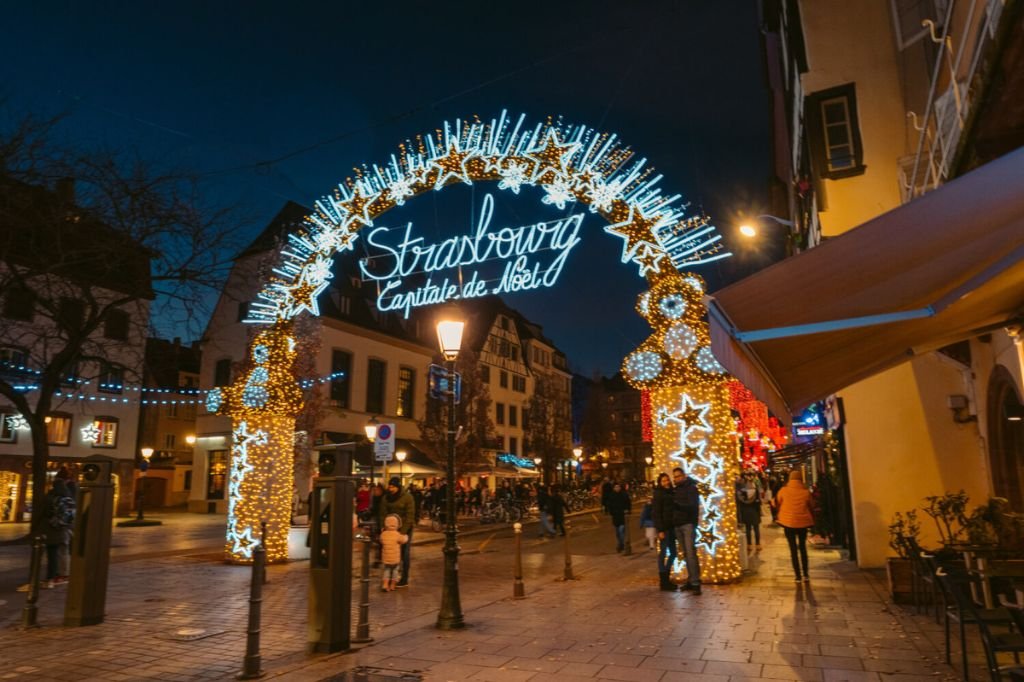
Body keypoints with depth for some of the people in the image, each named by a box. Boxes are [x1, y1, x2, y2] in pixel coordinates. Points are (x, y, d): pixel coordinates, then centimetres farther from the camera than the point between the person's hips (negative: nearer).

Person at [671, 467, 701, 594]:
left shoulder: (691, 488, -4)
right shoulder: (675, 490, 15)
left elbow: (693, 506, -16)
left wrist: (677, 503, -28)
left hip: (688, 524, -6)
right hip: (678, 525, 6)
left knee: (691, 553, -11)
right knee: (686, 554, 9)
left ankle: (695, 582, -11)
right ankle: (690, 580, 13)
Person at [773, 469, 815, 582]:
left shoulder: (783, 490, -9)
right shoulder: (806, 492, -7)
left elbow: (777, 504, 3)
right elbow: (811, 507, 3)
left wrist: (781, 514, 23)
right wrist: (812, 520, 18)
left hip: (788, 522, -1)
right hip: (803, 522, 1)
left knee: (793, 549, 6)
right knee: (803, 548, 17)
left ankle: (798, 576, 5)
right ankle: (805, 575, 18)